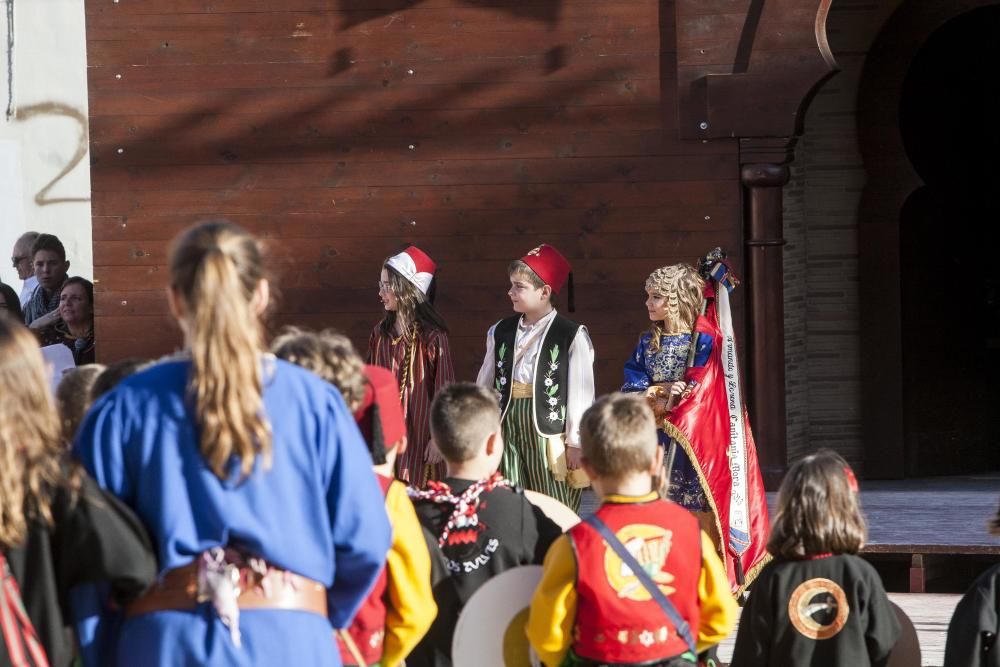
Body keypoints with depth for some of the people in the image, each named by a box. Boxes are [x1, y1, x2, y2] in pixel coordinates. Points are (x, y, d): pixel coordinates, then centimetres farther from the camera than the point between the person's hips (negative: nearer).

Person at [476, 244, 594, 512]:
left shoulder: (572, 336, -7)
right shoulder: (501, 333, 9)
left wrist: (575, 442, -8)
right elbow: (485, 386, 12)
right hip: (508, 428, 5)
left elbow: (581, 393, -7)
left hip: (548, 432, -5)